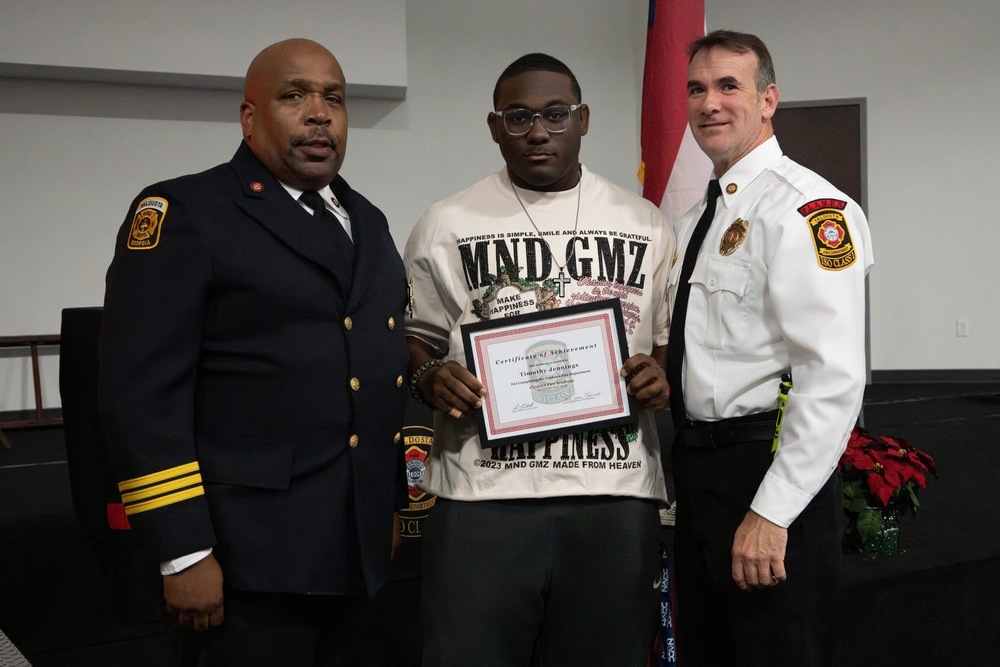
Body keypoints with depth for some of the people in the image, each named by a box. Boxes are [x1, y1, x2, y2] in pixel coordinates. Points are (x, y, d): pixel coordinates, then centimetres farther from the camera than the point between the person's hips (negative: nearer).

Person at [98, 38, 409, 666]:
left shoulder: (367, 220, 14)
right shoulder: (182, 213, -8)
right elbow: (142, 392, -14)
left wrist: (392, 499, 16)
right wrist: (184, 552, -17)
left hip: (353, 539, 7)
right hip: (253, 547, -6)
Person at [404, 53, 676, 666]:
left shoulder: (645, 224, 10)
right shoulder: (445, 226, 6)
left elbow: (674, 340, 17)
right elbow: (414, 340, 12)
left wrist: (663, 375, -5)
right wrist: (429, 378, -10)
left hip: (616, 493, 2)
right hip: (484, 493, -1)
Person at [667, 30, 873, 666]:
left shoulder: (807, 207, -13)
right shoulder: (694, 221, 15)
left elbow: (835, 376, -21)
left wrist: (772, 512, -23)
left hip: (768, 469, -9)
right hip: (695, 469, 9)